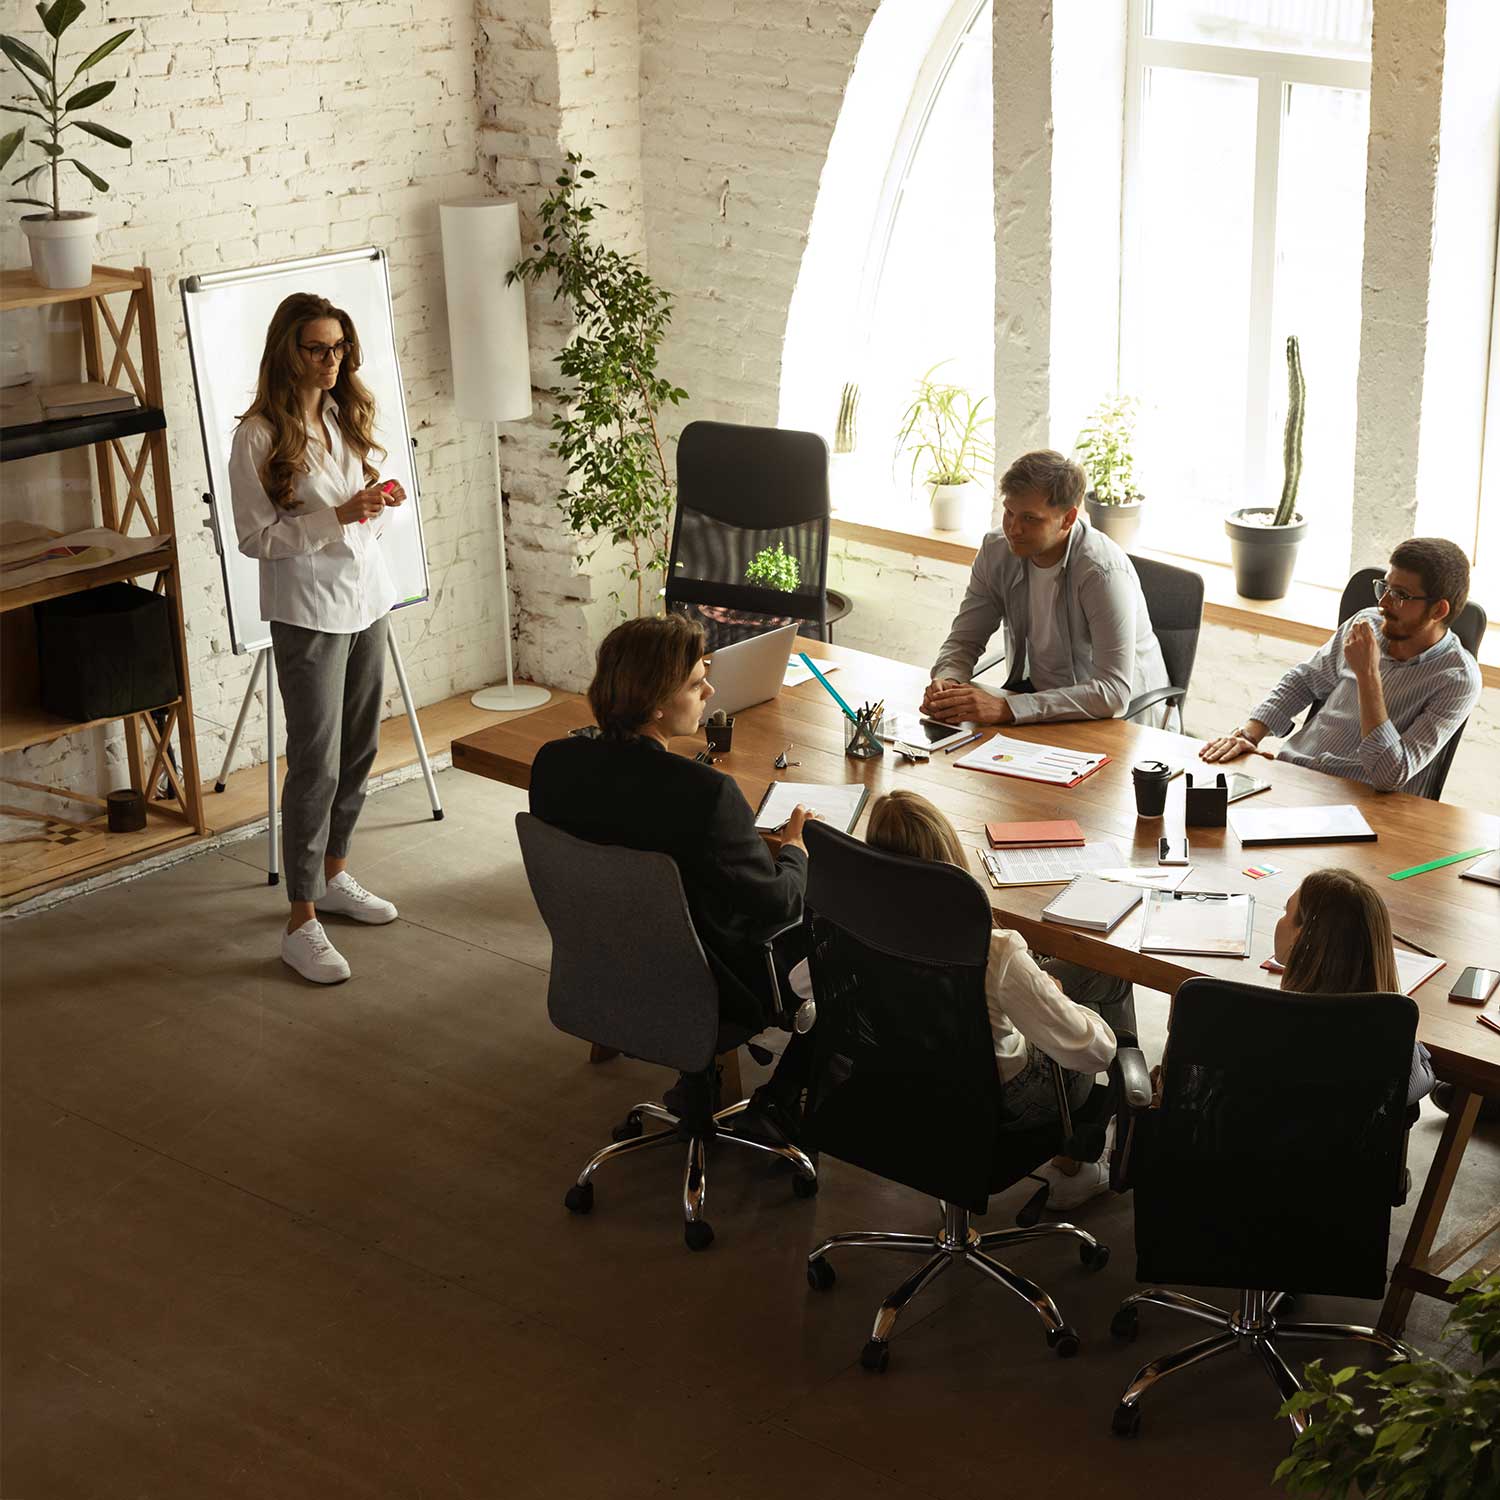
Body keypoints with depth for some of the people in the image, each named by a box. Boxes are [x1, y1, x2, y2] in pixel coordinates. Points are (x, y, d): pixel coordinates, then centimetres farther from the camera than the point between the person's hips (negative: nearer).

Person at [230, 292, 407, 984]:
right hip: (308, 612, -7)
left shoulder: (346, 418, 8)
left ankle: (334, 876, 32)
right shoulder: (259, 436, -14)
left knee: (359, 749, 14)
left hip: (366, 598, 7)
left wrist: (380, 501, -6)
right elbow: (257, 537, -15)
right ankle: (302, 922, -2)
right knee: (316, 763, -8)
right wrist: (337, 516, -23)